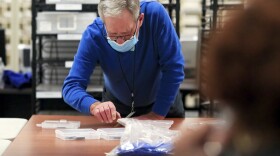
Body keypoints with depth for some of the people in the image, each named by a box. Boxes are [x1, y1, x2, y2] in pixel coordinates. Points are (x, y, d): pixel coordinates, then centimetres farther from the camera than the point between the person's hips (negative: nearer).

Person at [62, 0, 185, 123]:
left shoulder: (156, 15, -31)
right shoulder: (93, 35, -27)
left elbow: (173, 68, -26)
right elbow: (71, 87, -27)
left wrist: (157, 115, -25)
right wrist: (95, 106, -47)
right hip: (117, 105, 1)